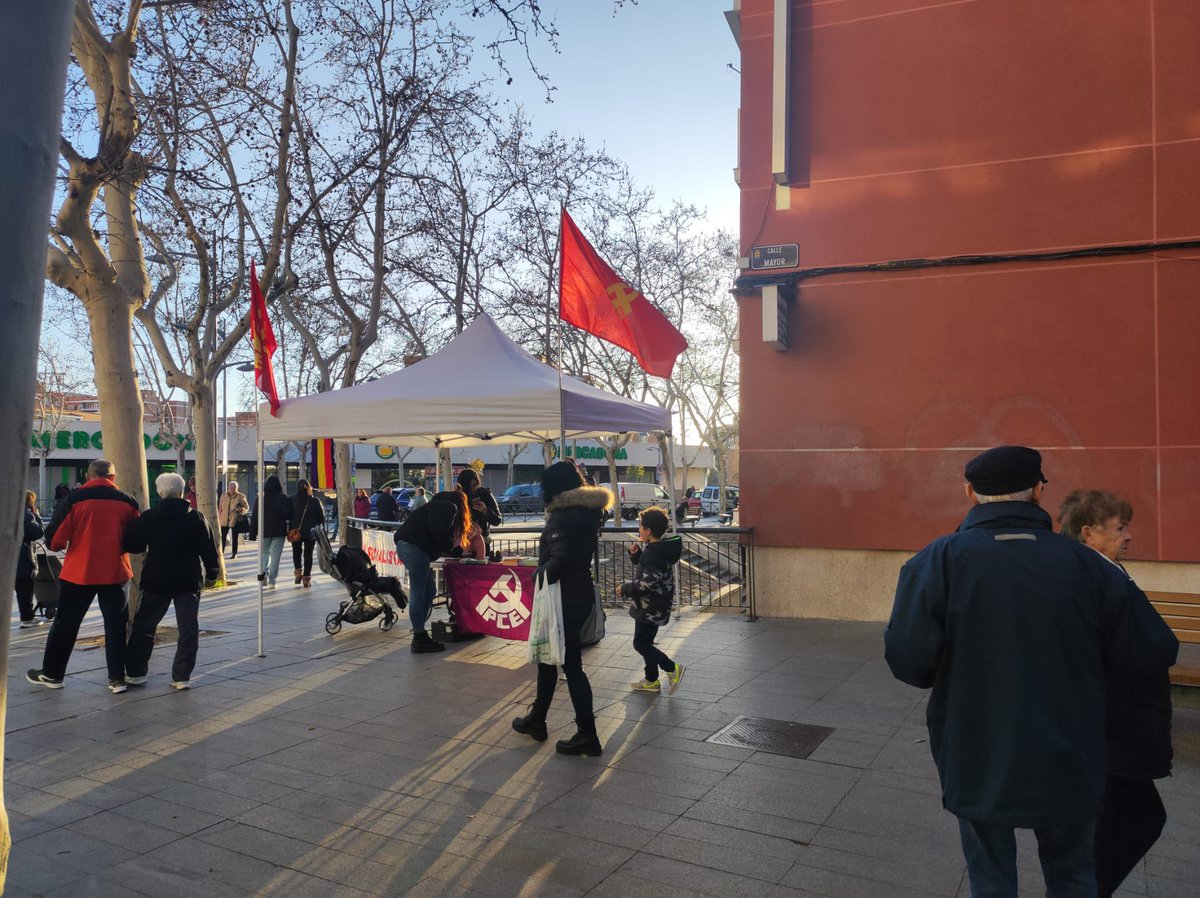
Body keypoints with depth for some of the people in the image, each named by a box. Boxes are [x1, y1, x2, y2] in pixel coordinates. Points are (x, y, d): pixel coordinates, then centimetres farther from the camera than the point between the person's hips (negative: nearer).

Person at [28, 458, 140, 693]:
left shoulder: (76, 498, -9)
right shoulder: (127, 501, -3)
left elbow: (54, 540, -9)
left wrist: (61, 544, 13)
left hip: (79, 573, -1)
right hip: (115, 573, 1)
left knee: (65, 623, 14)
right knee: (116, 625, 8)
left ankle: (51, 673, 26)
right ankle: (117, 677, 7)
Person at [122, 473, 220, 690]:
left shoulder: (148, 518, -3)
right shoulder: (195, 518, -5)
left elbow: (132, 545, 1)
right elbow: (207, 548, -4)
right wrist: (212, 571, 9)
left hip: (156, 581, 1)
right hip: (188, 581, -1)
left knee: (144, 624, 16)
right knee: (188, 628, 3)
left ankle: (135, 672, 19)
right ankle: (182, 677, 0)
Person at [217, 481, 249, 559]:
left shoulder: (241, 496, -4)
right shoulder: (224, 495, 5)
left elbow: (247, 507, 0)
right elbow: (220, 508, 10)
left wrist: (242, 509, -22)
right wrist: (218, 518, 7)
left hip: (235, 520, -2)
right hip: (224, 520, 2)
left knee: (235, 538, 7)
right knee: (222, 537, 2)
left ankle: (234, 554, 16)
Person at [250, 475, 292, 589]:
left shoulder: (260, 498, -2)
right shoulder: (283, 498, -6)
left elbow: (254, 516, -1)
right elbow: (288, 515, -10)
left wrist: (253, 531, 4)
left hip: (264, 531, 1)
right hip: (279, 532, -1)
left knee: (264, 553, 18)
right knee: (275, 555, 2)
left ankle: (264, 575, 2)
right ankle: (271, 581, 0)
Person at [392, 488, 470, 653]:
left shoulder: (439, 505, 28)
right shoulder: (450, 507, 0)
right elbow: (439, 533, -14)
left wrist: (459, 550, 32)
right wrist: (452, 546, 1)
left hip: (406, 545, 10)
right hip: (414, 546, -10)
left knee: (429, 591, 14)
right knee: (418, 593, -7)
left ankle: (420, 633, 17)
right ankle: (419, 639, -4)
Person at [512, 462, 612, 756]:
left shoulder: (561, 516, -20)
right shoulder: (587, 513, 8)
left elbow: (560, 558, -29)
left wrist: (541, 575, -15)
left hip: (564, 599, -9)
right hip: (582, 594, 9)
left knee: (571, 665, 0)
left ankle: (587, 735, 7)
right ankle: (537, 720, 33)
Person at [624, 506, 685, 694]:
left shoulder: (653, 553, -23)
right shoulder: (660, 548, 8)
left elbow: (648, 582, -27)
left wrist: (626, 588, -15)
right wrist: (636, 554, 3)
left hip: (650, 608, -10)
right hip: (654, 607, 10)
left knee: (640, 644, -1)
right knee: (646, 642, 18)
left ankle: (672, 668, 0)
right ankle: (651, 680, 26)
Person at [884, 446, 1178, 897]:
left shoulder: (940, 559, -15)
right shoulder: (1083, 563, -8)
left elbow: (907, 659, -21)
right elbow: (1155, 650, -6)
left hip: (978, 762, -1)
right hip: (1067, 763, 2)